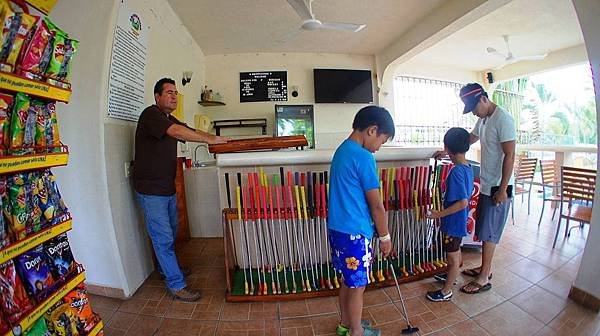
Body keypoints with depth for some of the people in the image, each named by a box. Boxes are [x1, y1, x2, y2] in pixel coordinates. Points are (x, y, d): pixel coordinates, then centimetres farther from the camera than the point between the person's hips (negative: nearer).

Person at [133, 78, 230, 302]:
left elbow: (192, 131, 7)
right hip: (151, 189, -9)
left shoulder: (170, 119, 15)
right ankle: (176, 285, 8)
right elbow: (176, 132, -31)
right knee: (163, 238, -2)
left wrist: (218, 140, -6)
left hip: (168, 188, 9)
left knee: (170, 233, 20)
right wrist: (209, 139, -32)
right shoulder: (151, 114, -14)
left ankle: (167, 268, 41)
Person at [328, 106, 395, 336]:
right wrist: (385, 236, 0)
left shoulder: (342, 150, 9)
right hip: (354, 233, -9)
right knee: (357, 285, 12)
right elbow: (376, 205, -14)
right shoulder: (363, 157, -19)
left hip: (337, 228, 9)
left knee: (348, 280, 24)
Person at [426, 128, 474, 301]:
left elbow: (463, 202, -30)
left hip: (454, 221, -9)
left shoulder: (456, 171, -28)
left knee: (453, 257, 7)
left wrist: (440, 214, -25)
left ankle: (446, 291, 23)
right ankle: (451, 276, 47)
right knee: (455, 251, 26)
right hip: (460, 220, 9)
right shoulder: (468, 167, 0)